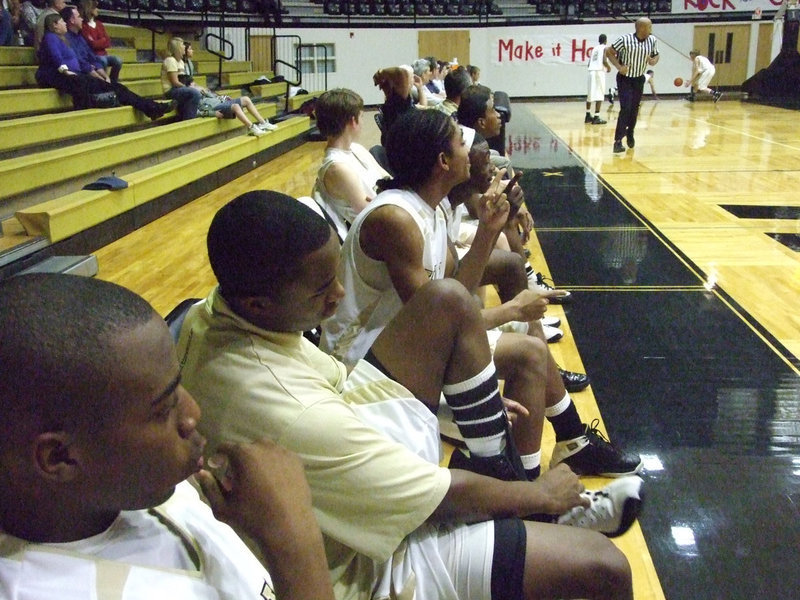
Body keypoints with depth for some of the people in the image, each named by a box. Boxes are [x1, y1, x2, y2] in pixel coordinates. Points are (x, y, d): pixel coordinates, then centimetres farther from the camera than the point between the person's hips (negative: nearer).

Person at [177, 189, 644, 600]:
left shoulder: (213, 313, -11)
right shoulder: (286, 412, -38)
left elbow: (332, 378, 6)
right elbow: (447, 496, -24)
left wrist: (466, 399, 9)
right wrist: (542, 494, -6)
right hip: (373, 561, -8)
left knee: (448, 301, 0)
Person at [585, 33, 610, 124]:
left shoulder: (594, 48, 19)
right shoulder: (605, 48, 0)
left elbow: (589, 64, 16)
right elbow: (604, 61, -14)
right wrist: (609, 67, 5)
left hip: (591, 71, 7)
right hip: (599, 71, -7)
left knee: (590, 94, 15)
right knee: (599, 95, -5)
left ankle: (588, 116, 23)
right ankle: (596, 118, -11)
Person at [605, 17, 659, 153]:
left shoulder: (652, 40, -5)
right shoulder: (625, 39, -19)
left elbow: (656, 55, 11)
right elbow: (609, 52, -10)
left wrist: (654, 61, -13)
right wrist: (619, 66, -20)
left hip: (639, 79, 5)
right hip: (625, 79, -5)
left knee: (634, 109, 13)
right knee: (626, 108, -15)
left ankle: (630, 133, 38)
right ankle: (618, 141, -11)